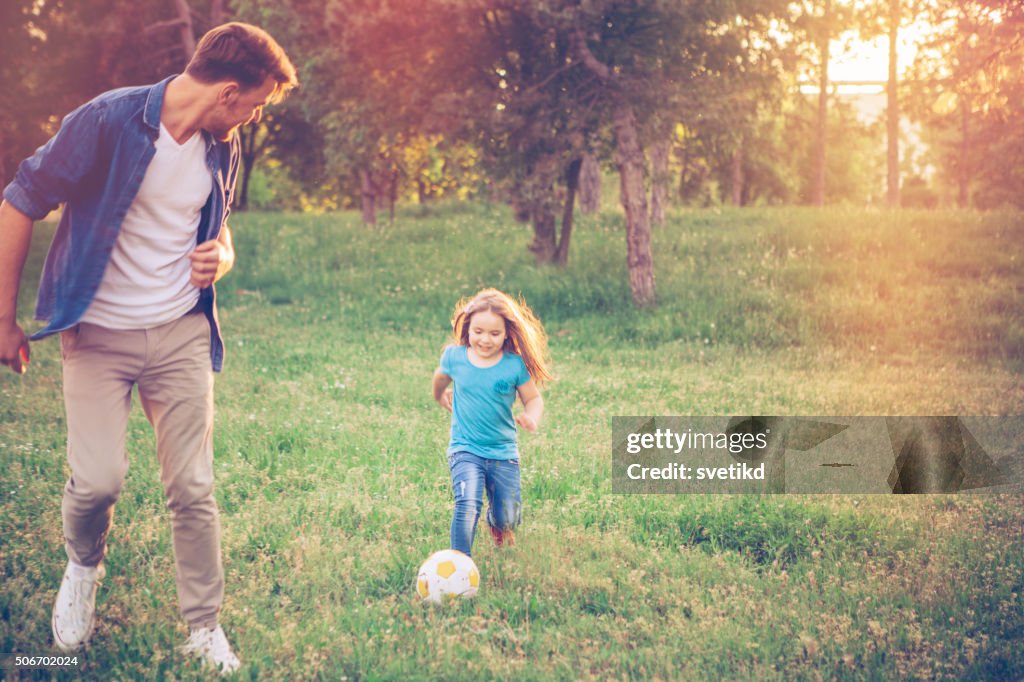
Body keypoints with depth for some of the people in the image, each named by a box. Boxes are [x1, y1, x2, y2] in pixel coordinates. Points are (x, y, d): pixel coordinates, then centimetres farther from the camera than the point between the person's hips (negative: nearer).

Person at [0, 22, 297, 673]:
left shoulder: (222, 149, 2)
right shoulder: (107, 122, -17)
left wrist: (221, 259, -4)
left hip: (181, 332, 4)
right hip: (98, 333, -4)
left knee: (193, 487, 1)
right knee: (98, 480, -11)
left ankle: (205, 628, 16)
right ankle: (84, 565, 24)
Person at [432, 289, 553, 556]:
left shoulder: (515, 365, -9)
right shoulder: (454, 356, -5)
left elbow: (533, 398, 0)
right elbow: (441, 376, 18)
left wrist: (531, 416, -21)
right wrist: (440, 396, 37)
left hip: (504, 452, 1)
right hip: (465, 449, -1)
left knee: (508, 520, 7)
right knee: (468, 504, -26)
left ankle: (498, 523, 45)